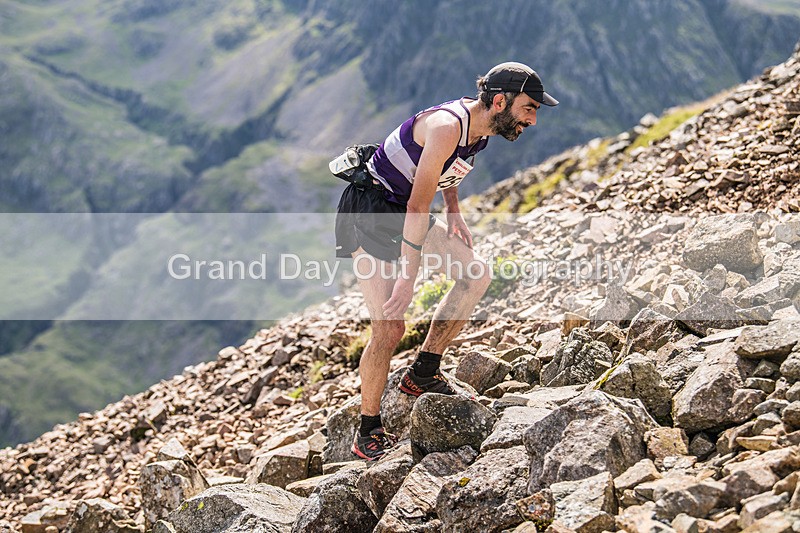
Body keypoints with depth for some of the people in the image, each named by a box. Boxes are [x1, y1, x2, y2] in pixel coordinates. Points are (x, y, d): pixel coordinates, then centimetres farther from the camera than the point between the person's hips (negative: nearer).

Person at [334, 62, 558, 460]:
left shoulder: (479, 122, 0)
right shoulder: (448, 126, -28)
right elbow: (418, 206, -30)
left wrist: (453, 212, 12)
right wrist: (407, 278, -30)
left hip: (404, 213, 9)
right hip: (369, 212, -9)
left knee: (477, 274, 1)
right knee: (389, 327, -13)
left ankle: (422, 374, 9)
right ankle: (368, 434, 2)